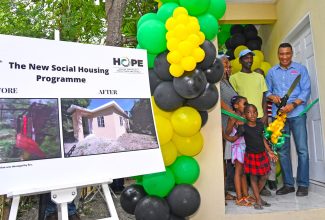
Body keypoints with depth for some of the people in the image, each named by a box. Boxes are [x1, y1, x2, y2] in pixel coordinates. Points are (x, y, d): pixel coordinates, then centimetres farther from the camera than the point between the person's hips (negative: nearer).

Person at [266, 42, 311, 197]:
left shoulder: (300, 69, 6)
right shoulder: (272, 72, 14)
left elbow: (306, 90, -2)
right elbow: (267, 91, 16)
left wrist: (293, 104, -15)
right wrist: (272, 96, -7)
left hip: (297, 113, -2)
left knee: (302, 149, -4)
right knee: (282, 150, 5)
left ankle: (303, 184, 6)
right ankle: (288, 184, 15)